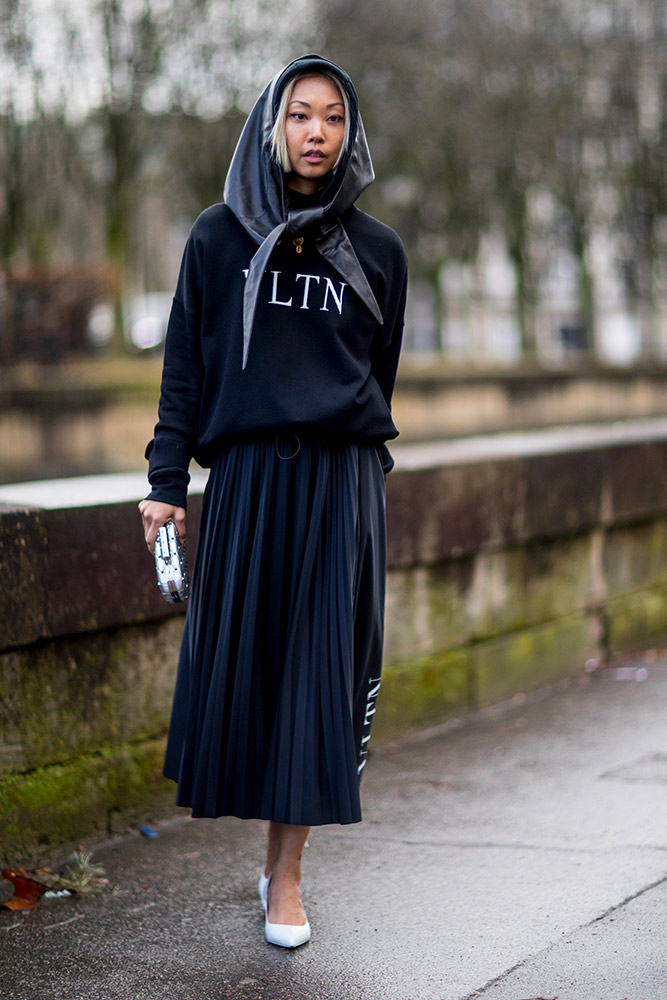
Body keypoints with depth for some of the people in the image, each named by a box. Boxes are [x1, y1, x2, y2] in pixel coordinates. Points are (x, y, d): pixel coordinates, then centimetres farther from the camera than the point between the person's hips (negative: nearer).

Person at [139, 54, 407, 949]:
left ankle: (286, 872, 5)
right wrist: (167, 481, -3)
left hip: (342, 478, 0)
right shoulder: (220, 237, 4)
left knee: (321, 661, -2)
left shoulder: (377, 251, 7)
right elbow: (184, 364, 3)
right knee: (240, 650, 1)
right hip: (247, 473, 0)